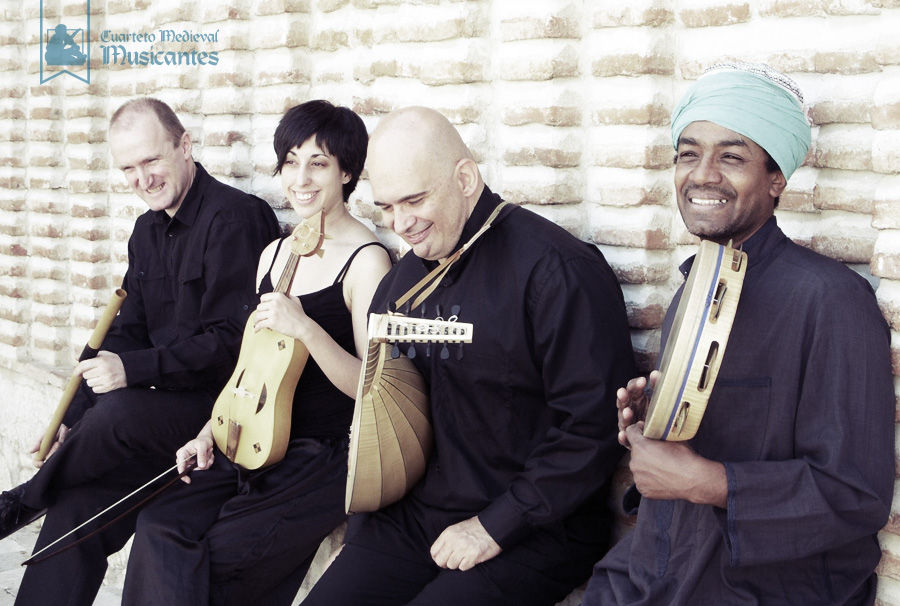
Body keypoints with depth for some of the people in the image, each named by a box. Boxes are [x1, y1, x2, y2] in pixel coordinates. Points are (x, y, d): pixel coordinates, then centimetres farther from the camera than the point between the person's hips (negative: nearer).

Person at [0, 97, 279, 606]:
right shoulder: (149, 229, 14)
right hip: (165, 402, 7)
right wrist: (74, 419, 6)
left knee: (118, 412, -31)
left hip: (226, 404, -7)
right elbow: (128, 332, 16)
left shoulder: (236, 218, -13)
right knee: (76, 504, -11)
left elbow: (230, 341, -18)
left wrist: (133, 370, -23)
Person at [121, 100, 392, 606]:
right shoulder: (275, 254, 13)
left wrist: (306, 328, -27)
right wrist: (212, 431, 7)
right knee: (160, 526, -14)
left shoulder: (367, 260, -10)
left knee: (217, 557, -21)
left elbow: (370, 386, -15)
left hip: (328, 455, -6)